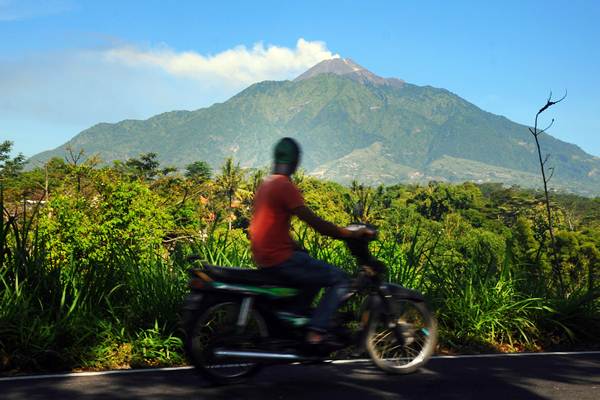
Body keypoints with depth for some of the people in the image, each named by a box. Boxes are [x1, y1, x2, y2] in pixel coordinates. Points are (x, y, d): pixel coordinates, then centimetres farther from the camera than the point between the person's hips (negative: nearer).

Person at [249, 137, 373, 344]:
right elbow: (314, 222, -18)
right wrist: (351, 234, -12)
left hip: (262, 257, 10)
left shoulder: (266, 184, 15)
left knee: (316, 272, 29)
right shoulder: (285, 186, -14)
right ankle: (316, 333, -13)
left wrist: (299, 249, 22)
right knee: (341, 279, -8)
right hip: (279, 259, -10)